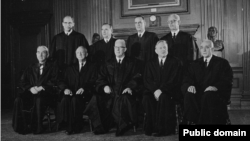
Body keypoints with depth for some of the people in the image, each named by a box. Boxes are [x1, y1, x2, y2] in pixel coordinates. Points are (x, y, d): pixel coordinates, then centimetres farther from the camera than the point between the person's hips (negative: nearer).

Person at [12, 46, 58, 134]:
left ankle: (37, 128, -23)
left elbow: (53, 82, -1)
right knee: (18, 100, -27)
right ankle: (21, 127, -16)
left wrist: (41, 88, -16)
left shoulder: (52, 68, 12)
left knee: (39, 100, -38)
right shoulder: (31, 68, 22)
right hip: (31, 92, 4)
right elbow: (23, 81, 12)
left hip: (45, 93, -3)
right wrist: (30, 88, -9)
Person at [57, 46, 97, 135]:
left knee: (75, 99, -35)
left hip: (84, 94, -3)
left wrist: (83, 88, -19)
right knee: (65, 100, -31)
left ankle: (76, 126, -24)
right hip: (71, 93, 3)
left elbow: (93, 81, 0)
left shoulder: (92, 67, 15)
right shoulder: (70, 68, 26)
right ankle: (68, 125, -24)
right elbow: (63, 81, 15)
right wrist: (65, 88, -9)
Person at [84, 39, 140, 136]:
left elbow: (135, 78, 4)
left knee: (124, 99, -38)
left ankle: (122, 127, -21)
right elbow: (101, 77, 14)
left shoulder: (131, 63, 16)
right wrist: (105, 86, -8)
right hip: (110, 92, 3)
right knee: (96, 99, -27)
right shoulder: (108, 64, 23)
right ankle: (101, 127, -16)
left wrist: (130, 87, -16)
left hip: (124, 92, -2)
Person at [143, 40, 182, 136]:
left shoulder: (175, 62, 7)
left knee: (163, 97, -35)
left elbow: (174, 80, -4)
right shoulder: (150, 63, 16)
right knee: (146, 98, -28)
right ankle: (151, 127, -22)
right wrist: (155, 90, -14)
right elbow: (147, 80, 6)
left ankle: (161, 129, -28)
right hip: (153, 91, 3)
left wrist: (161, 90, -16)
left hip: (168, 91, -2)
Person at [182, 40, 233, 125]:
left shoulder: (222, 63, 10)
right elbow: (186, 80, 9)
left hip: (217, 93, -2)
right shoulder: (195, 64, 19)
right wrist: (190, 86, -17)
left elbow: (227, 81, -3)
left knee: (208, 96, -36)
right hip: (198, 94, 2)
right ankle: (193, 121, -27)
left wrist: (216, 87, -24)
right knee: (189, 95, -30)